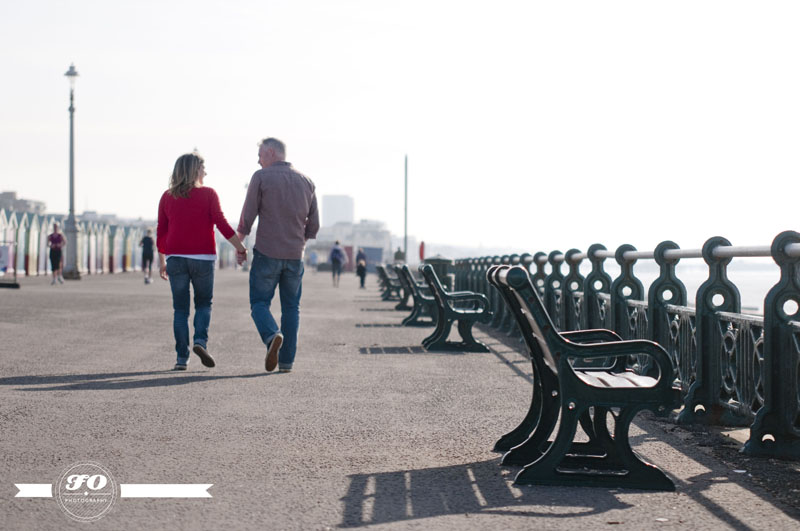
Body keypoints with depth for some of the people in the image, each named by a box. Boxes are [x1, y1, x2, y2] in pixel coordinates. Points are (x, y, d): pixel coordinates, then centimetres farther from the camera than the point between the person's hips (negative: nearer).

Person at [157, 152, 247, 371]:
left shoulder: (167, 197, 7)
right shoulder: (208, 194, -2)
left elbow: (161, 231, 8)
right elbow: (221, 223, -9)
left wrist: (162, 261, 15)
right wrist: (240, 247, -4)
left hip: (175, 257, 2)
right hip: (202, 257, -2)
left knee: (180, 309, 6)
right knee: (203, 303, 12)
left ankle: (182, 357, 0)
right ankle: (200, 341, -12)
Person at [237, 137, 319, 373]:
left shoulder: (261, 177, -4)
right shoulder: (306, 182, 9)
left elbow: (247, 217, -6)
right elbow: (313, 224, 10)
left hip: (266, 253, -3)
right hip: (294, 256, 4)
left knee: (260, 303, 5)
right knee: (291, 307, 12)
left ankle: (272, 336, -24)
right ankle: (286, 361, 7)